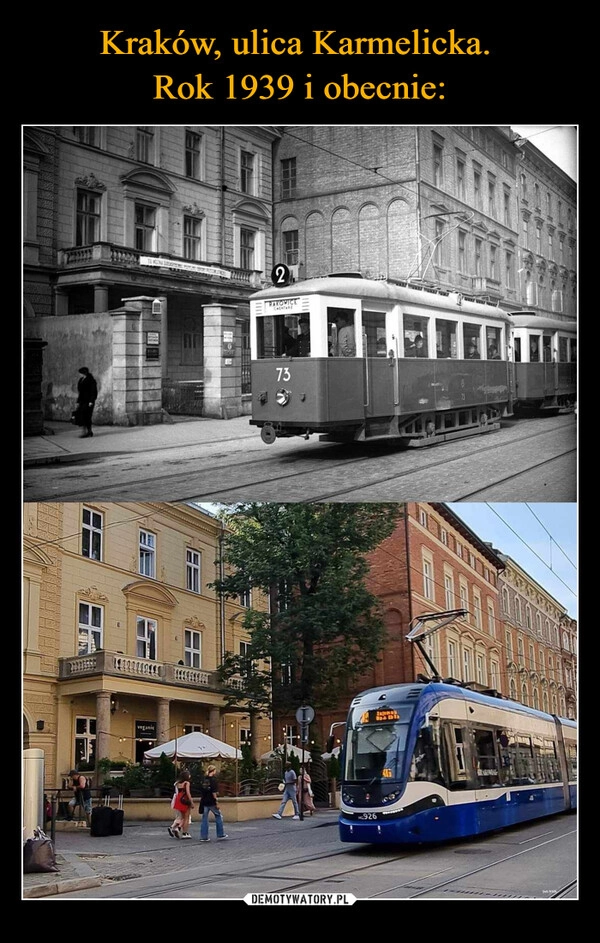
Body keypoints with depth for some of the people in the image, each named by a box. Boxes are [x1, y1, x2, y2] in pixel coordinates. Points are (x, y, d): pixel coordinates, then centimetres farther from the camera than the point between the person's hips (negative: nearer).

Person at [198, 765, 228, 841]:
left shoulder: (204, 779, 9)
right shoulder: (213, 779, -11)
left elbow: (201, 791, 13)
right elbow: (214, 792, -16)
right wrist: (216, 801, -12)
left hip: (204, 801, 6)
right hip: (211, 802, -6)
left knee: (204, 819, 8)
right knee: (219, 816, 10)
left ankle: (203, 837, 6)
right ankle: (220, 834, 14)